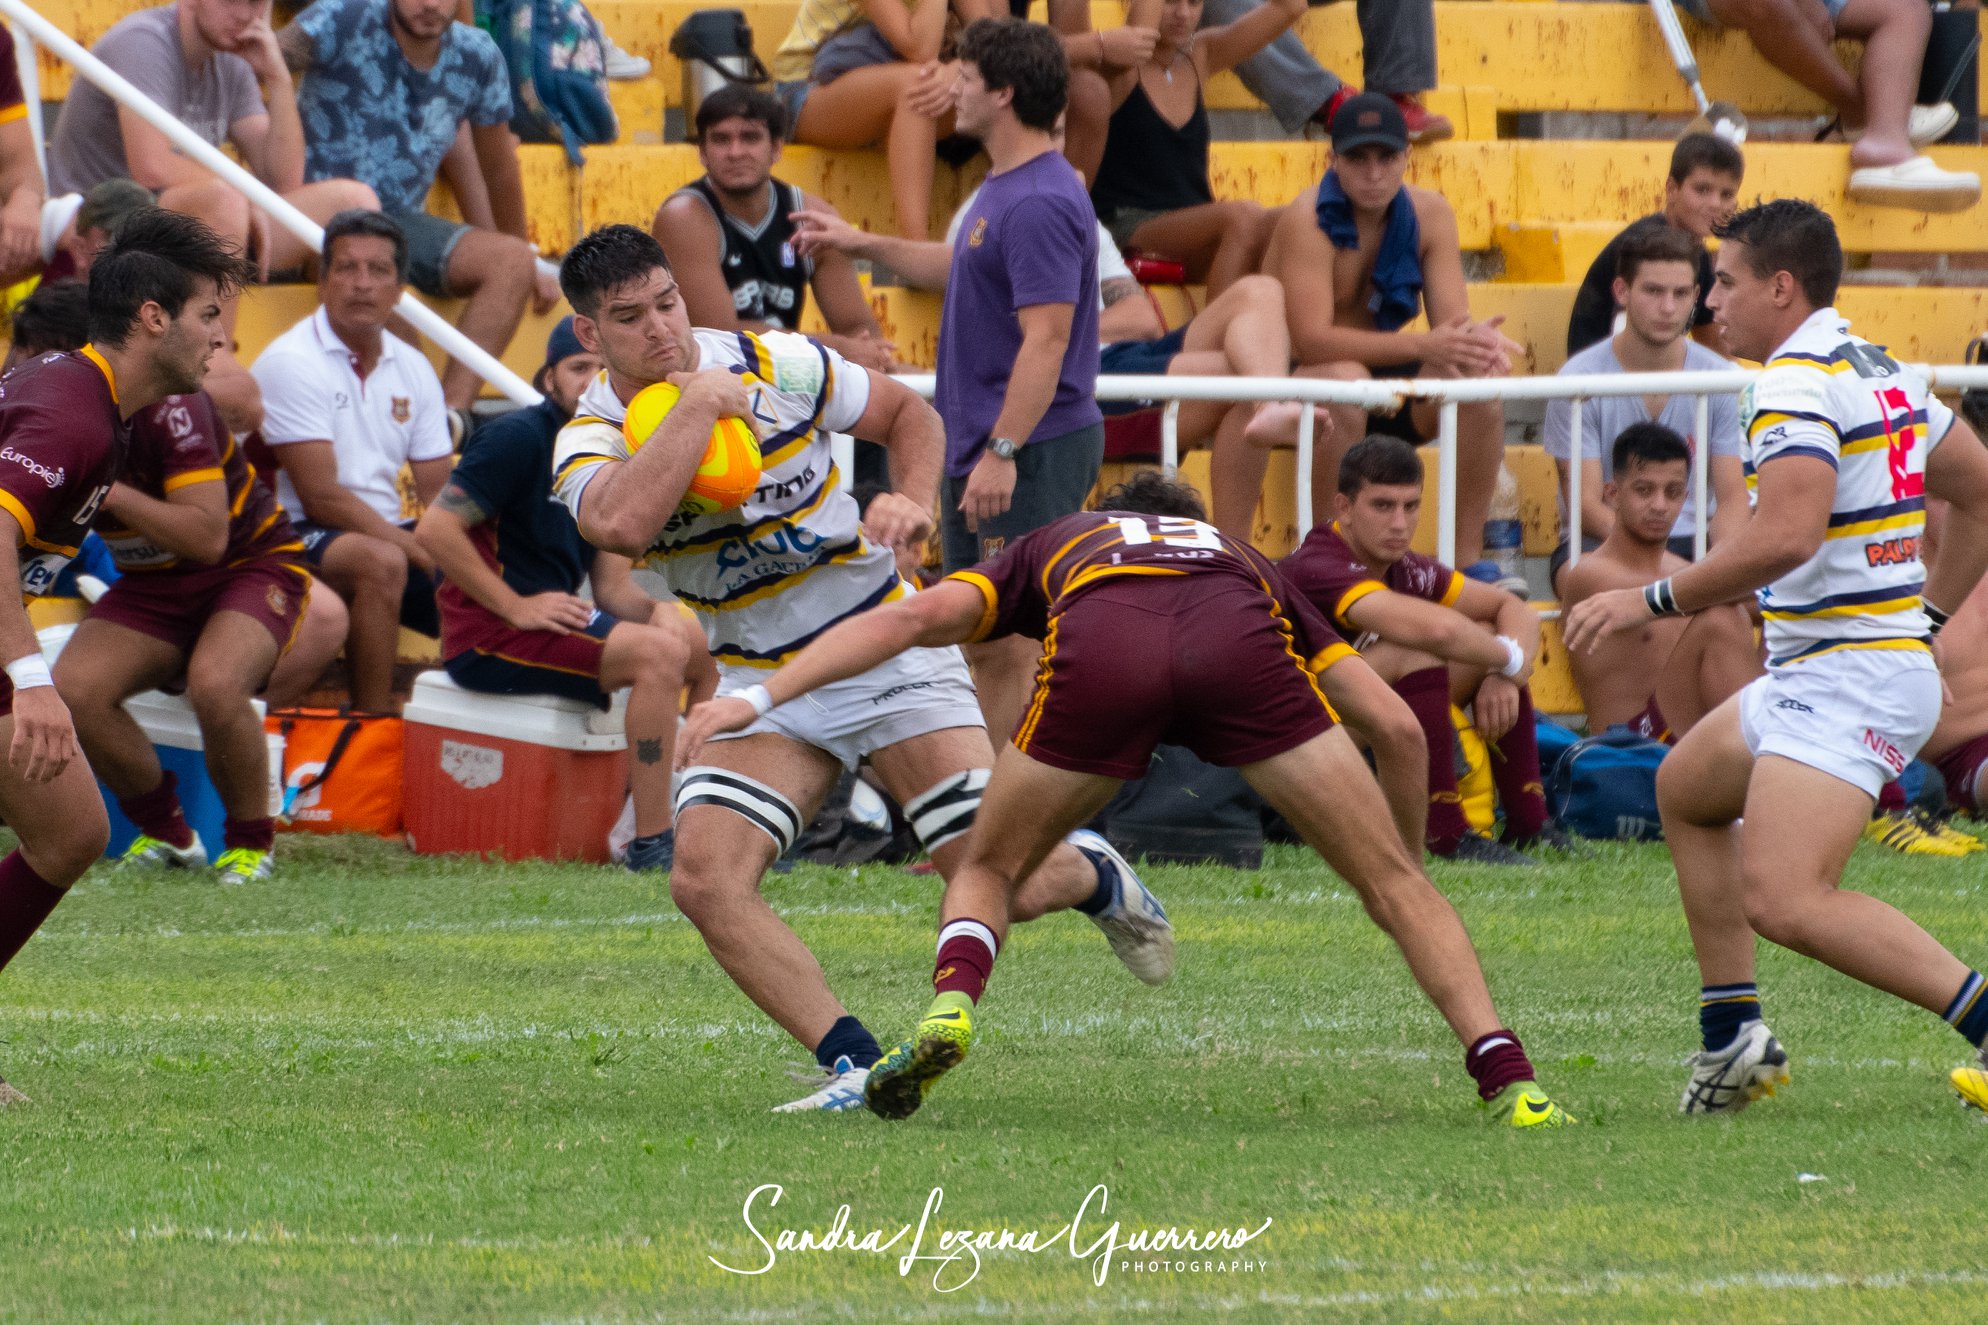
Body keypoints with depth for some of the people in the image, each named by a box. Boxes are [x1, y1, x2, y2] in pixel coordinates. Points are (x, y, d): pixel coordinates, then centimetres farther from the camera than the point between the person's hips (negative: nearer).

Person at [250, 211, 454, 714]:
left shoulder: (412, 370, 11)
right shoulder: (292, 363, -11)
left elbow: (439, 498, 9)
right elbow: (321, 497, -17)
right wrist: (421, 551, -20)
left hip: (388, 536, 7)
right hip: (300, 540, -7)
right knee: (380, 563, -36)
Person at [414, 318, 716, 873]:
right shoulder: (520, 438, -11)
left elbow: (614, 587, 14)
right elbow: (435, 529, -19)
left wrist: (656, 609, -10)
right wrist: (516, 608, -19)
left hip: (558, 619, 9)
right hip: (488, 635, -9)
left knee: (708, 645, 8)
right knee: (658, 653, -25)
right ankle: (652, 846, -26)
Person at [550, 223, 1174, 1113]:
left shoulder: (778, 365, -9)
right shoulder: (591, 439, -11)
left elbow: (908, 414, 8)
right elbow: (621, 523, -36)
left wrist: (913, 504, -12)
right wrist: (697, 402, -30)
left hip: (885, 648, -1)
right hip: (760, 685, 1)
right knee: (704, 880, -23)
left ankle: (1095, 876, 30)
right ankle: (853, 1064, -17)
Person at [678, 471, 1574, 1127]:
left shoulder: (1055, 546, 43)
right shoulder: (1243, 563, 45)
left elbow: (912, 617, 24)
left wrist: (759, 698, 21)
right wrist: (1398, 862, 46)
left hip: (1100, 653, 0)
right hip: (1242, 648, 0)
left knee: (988, 870, 24)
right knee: (1389, 878, 14)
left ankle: (951, 1008, -4)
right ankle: (1508, 1081, 1)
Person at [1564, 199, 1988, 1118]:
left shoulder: (1798, 383, -16)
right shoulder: (1882, 372, 15)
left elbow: (1786, 536, -28)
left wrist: (1650, 600, -19)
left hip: (1850, 678, -11)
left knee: (1783, 899, -24)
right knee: (1686, 788, 28)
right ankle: (1733, 1034, 26)